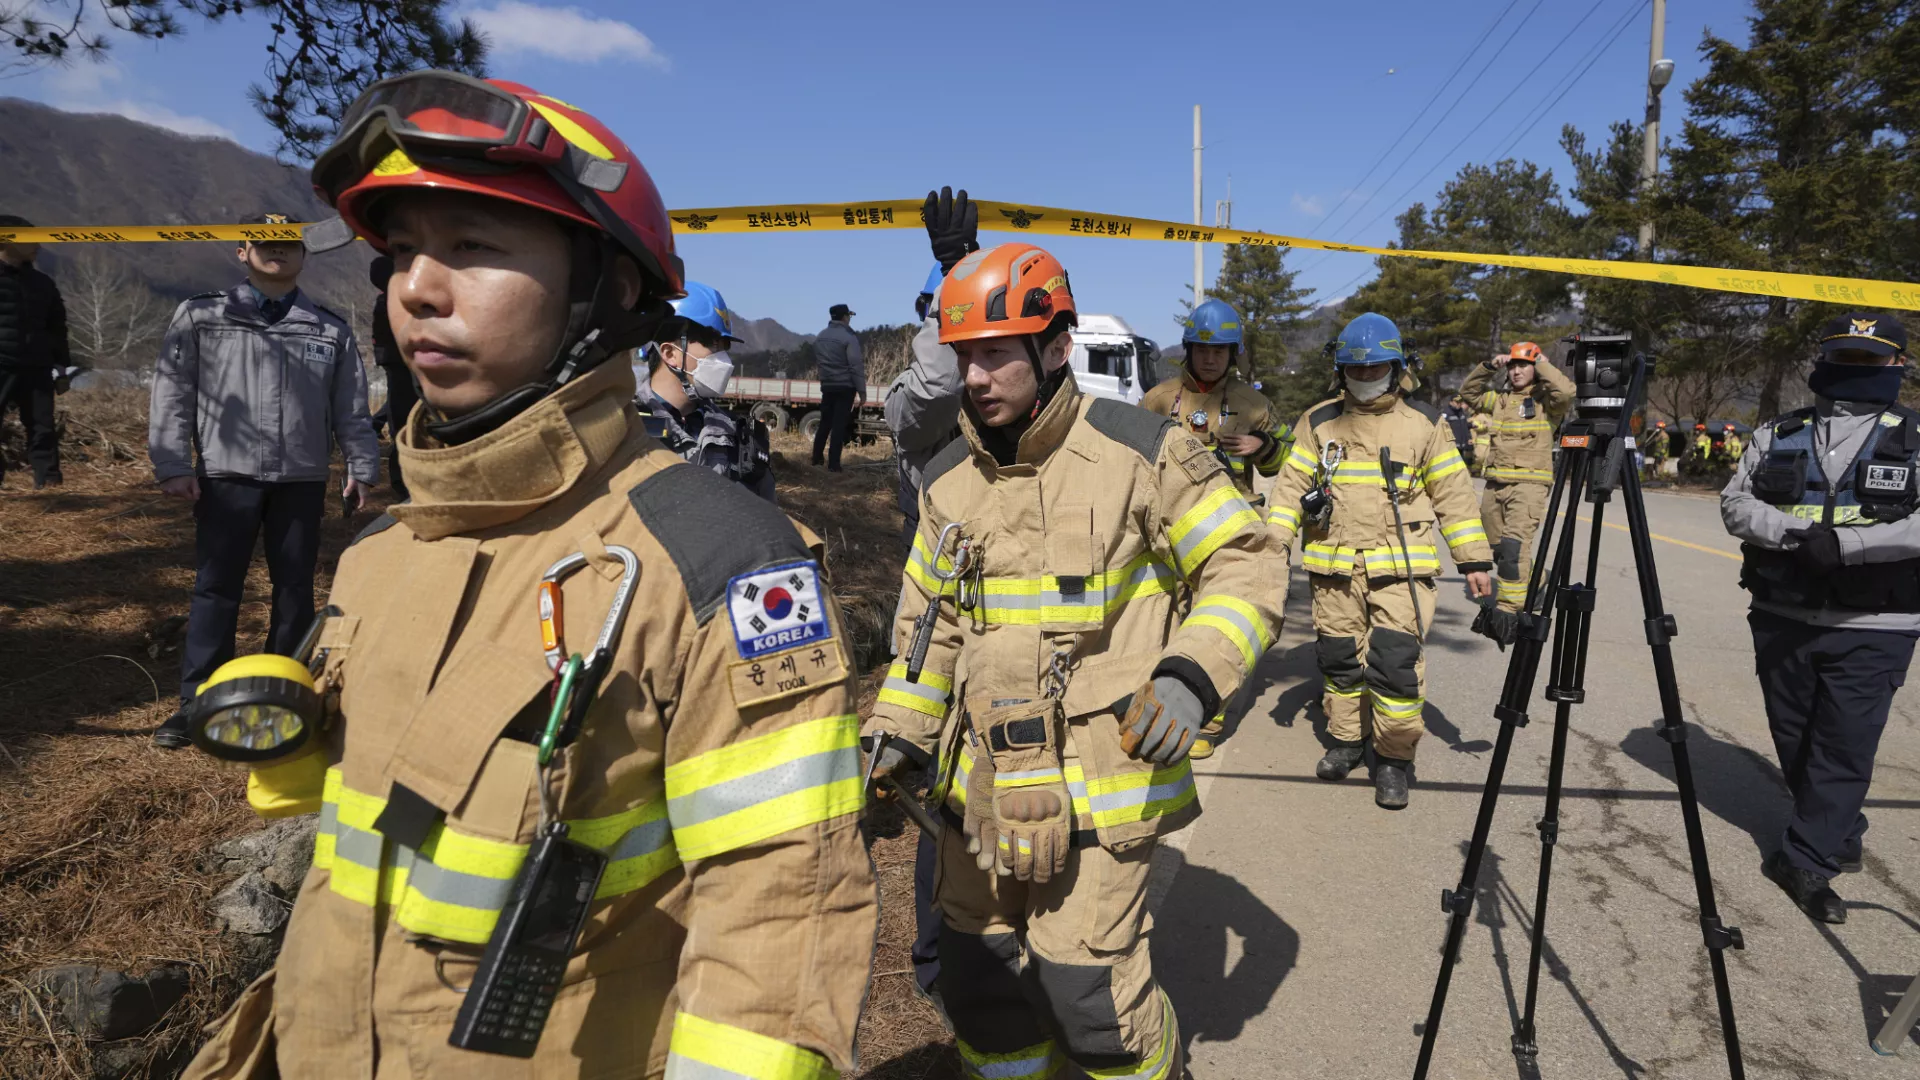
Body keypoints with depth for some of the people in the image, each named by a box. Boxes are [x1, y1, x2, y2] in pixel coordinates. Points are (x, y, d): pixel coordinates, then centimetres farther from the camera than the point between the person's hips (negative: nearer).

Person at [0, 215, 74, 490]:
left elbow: (57, 328, 19)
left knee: (43, 429, 3)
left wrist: (62, 368, 16)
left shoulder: (42, 283, 14)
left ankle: (49, 483, 6)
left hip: (36, 369, 4)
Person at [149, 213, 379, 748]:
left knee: (295, 587, 8)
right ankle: (197, 701, 9)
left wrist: (361, 468, 6)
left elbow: (351, 408, 11)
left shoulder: (331, 329, 9)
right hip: (226, 475, -1)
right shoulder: (200, 316, 6)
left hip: (303, 480, 1)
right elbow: (172, 395, 2)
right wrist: (173, 465, -4)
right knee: (215, 589, 2)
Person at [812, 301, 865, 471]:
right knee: (839, 425, -4)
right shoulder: (849, 337, -13)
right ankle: (833, 464, -4)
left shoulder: (820, 337, 10)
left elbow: (816, 360, 21)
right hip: (845, 387, -6)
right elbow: (856, 366, -16)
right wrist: (862, 391, -14)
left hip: (827, 386, 6)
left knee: (825, 423, 17)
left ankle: (817, 457, 23)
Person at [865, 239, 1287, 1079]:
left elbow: (1249, 566, -6)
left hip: (1098, 787, -5)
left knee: (1088, 995, -2)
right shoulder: (949, 481, 6)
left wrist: (1192, 677, -21)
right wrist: (899, 733, 8)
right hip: (982, 789, 6)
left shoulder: (1140, 452, -10)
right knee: (979, 987, 15)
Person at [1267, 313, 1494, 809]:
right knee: (1339, 659, 11)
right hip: (1333, 567, 2)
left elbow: (1453, 494, 7)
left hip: (1401, 568, -2)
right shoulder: (1319, 423, 8)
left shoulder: (1424, 423, 6)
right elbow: (1291, 486, 6)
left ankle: (1394, 758, 7)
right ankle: (1345, 740, 31)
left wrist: (1473, 559, 4)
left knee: (1395, 663, -9)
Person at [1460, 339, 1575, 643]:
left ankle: (1508, 610, -19)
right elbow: (1468, 391, 27)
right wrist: (1489, 367, 12)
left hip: (1529, 483, -6)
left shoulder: (1544, 399, 1)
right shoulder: (1499, 398, 17)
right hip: (1495, 483, 7)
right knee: (1499, 549, 12)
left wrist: (1542, 364, -6)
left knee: (1514, 545, -19)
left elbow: (1565, 392, -19)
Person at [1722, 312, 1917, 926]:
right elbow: (1735, 503, -1)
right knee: (1794, 739, 11)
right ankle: (1840, 836, 32)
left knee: (1844, 749, 0)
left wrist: (1844, 543, -23)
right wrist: (1795, 533, -17)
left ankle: (1807, 862, 10)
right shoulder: (1776, 434, 5)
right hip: (1783, 617, 2)